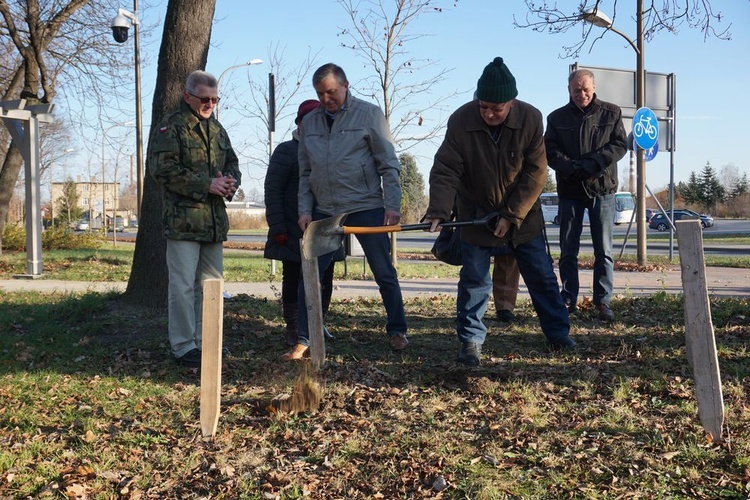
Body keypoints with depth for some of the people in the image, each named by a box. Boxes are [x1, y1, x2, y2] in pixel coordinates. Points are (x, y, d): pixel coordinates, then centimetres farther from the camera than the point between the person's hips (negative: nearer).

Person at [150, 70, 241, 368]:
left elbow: (232, 163, 25)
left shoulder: (217, 129, 18)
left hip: (214, 220, 7)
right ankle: (183, 346, 4)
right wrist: (207, 185, -17)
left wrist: (230, 182, 0)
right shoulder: (171, 127, -5)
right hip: (183, 219, -7)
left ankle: (206, 340, 23)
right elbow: (162, 169, -15)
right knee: (183, 285, -5)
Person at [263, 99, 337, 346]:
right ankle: (293, 330, 13)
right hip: (295, 232, -5)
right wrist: (277, 227, -15)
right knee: (293, 280, 3)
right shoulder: (286, 151, -3)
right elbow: (272, 189, -9)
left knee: (324, 281, 6)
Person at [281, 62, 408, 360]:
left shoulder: (369, 114, -1)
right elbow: (305, 173, 14)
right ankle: (304, 341, 9)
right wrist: (304, 210, 5)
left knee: (384, 274, 4)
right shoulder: (309, 122, 10)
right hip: (324, 212, 4)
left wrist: (392, 205, -8)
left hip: (366, 208, -3)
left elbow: (389, 164, -2)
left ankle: (397, 331, 21)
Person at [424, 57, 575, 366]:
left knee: (542, 276, 8)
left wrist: (513, 215, -17)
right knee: (474, 280, -1)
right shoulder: (460, 121, -18)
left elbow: (536, 172, -13)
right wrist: (438, 210, -35)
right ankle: (471, 341, 13)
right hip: (476, 214, -1)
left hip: (522, 215, 1)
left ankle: (558, 334, 24)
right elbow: (445, 170, -19)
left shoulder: (531, 118, -16)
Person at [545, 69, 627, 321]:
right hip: (569, 189, 1)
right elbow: (549, 150, -1)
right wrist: (571, 168, -18)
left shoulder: (611, 113, 5)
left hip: (602, 187, -1)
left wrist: (592, 164, -16)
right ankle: (569, 299, 13)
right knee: (568, 250, 4)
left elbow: (620, 145, -2)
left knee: (604, 250, 0)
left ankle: (603, 301, 6)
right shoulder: (557, 117, 7)